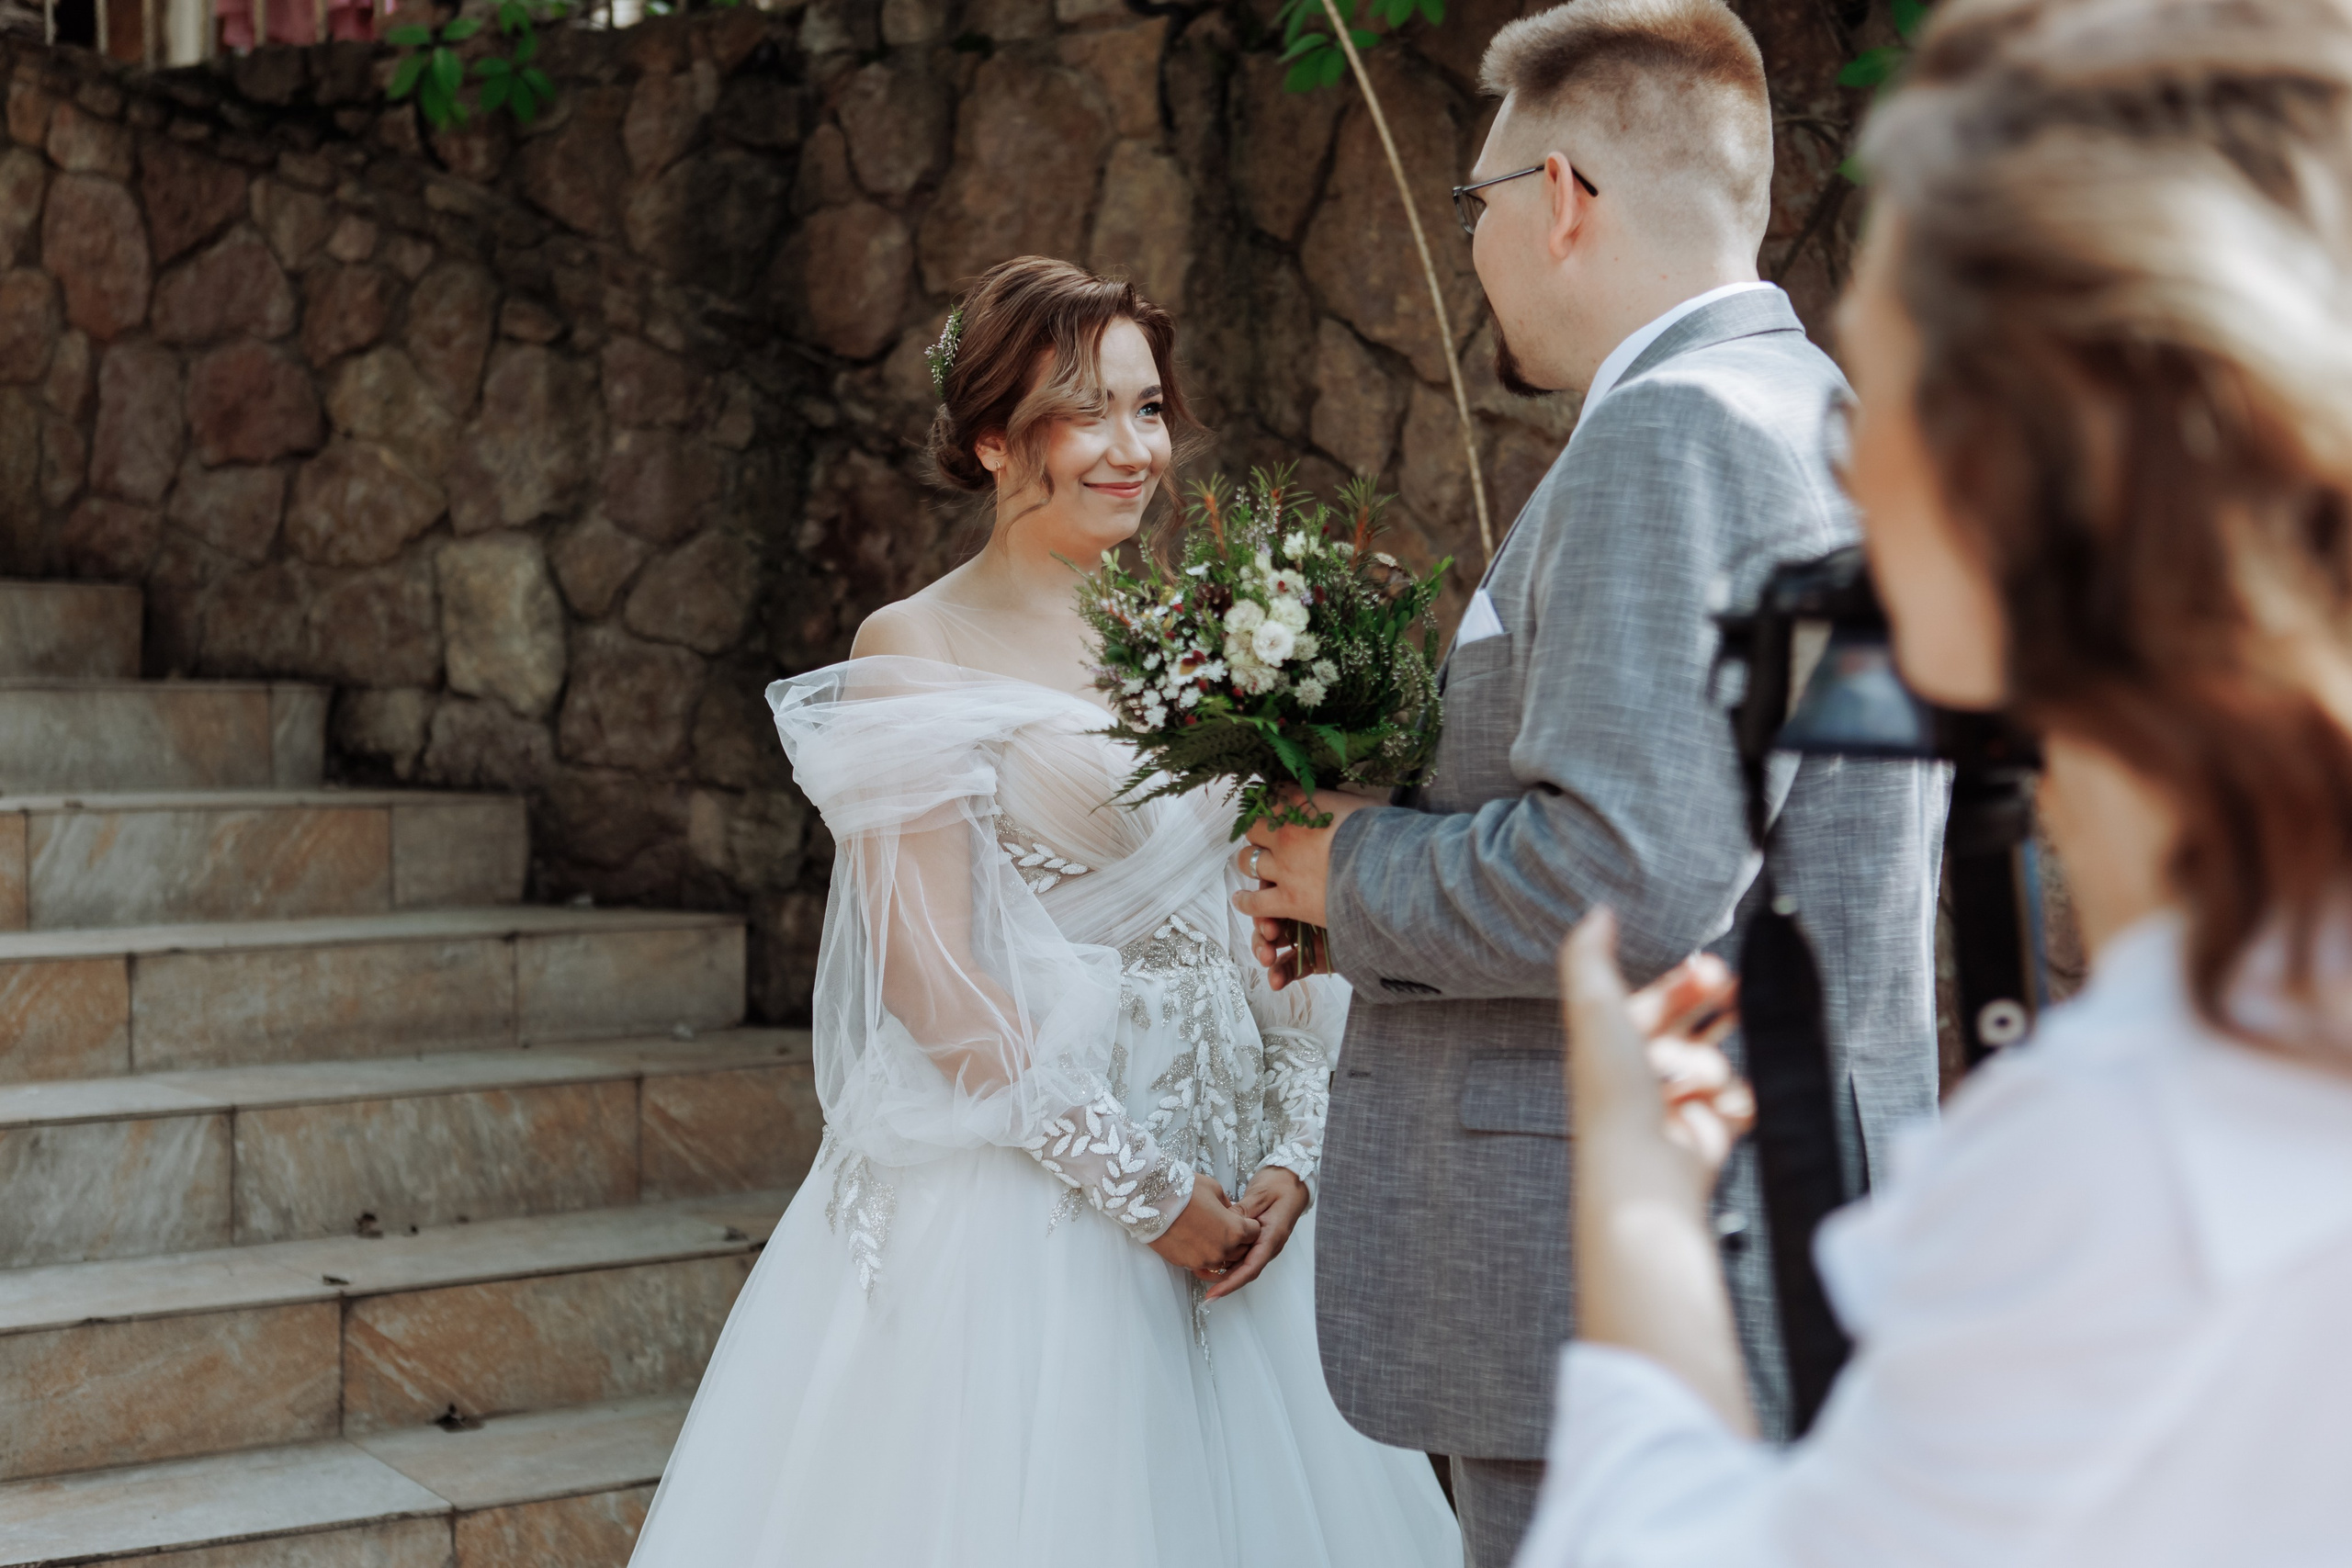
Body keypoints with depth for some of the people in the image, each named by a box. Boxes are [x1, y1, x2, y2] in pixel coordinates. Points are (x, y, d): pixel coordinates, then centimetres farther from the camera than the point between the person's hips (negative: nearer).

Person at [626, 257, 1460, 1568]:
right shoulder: (913, 655, -6)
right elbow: (935, 981, -12)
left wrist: (1294, 1152, -6)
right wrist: (1139, 1186, -14)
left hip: (1235, 1187, 5)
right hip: (1017, 1195, -5)